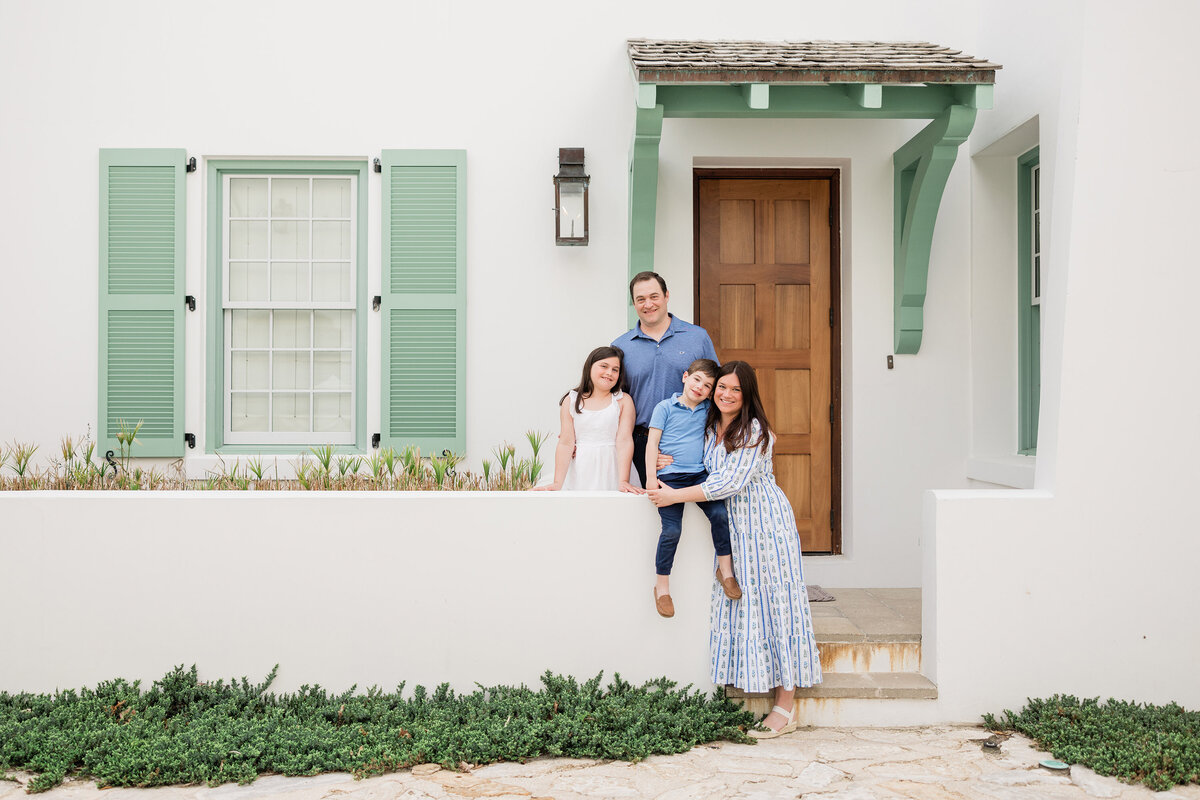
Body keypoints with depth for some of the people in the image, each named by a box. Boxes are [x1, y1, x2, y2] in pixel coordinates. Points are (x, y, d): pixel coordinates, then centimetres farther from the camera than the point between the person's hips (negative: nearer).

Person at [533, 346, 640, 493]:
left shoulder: (623, 401, 3)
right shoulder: (571, 401, 5)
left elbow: (624, 441, -7)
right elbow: (566, 443, -1)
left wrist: (623, 481, -17)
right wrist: (557, 483, -10)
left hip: (611, 472, -1)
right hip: (580, 474, 1)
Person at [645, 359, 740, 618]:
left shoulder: (708, 410, 14)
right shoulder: (665, 407, 4)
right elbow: (652, 442, 0)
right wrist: (651, 476, -9)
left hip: (699, 475, 4)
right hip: (670, 476, -3)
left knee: (720, 514, -18)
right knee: (672, 529, -14)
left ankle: (725, 569, 2)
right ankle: (661, 585, 3)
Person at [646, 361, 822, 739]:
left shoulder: (755, 430, -12)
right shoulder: (709, 428, 10)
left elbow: (731, 482, -19)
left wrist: (676, 495, -17)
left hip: (766, 522, -7)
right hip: (734, 527, 7)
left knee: (772, 601, -6)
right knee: (740, 604, 3)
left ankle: (785, 707, -2)